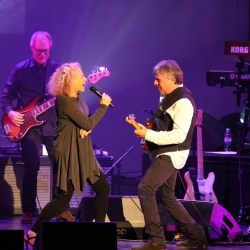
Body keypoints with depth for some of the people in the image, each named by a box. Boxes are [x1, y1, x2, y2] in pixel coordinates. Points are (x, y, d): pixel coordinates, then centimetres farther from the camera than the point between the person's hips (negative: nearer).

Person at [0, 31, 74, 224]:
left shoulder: (58, 69, 6)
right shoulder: (21, 69, 2)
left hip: (53, 125, 2)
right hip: (29, 125, -2)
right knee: (31, 167, -7)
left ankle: (63, 209, 7)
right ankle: (28, 211, 3)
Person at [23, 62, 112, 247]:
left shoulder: (78, 99, 9)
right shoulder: (64, 101, -20)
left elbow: (87, 122, 16)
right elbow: (88, 124, -21)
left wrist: (86, 128, -8)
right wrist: (103, 105, -10)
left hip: (83, 153, 9)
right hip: (68, 154, -9)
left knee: (103, 188, 8)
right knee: (64, 197, -10)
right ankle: (33, 233, -2)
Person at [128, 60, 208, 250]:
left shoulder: (183, 101, -20)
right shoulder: (170, 97, 11)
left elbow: (179, 135, -28)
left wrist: (148, 134, -28)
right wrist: (147, 128, 8)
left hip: (172, 154, -11)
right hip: (166, 154, 11)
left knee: (145, 188, -19)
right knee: (166, 197, 17)